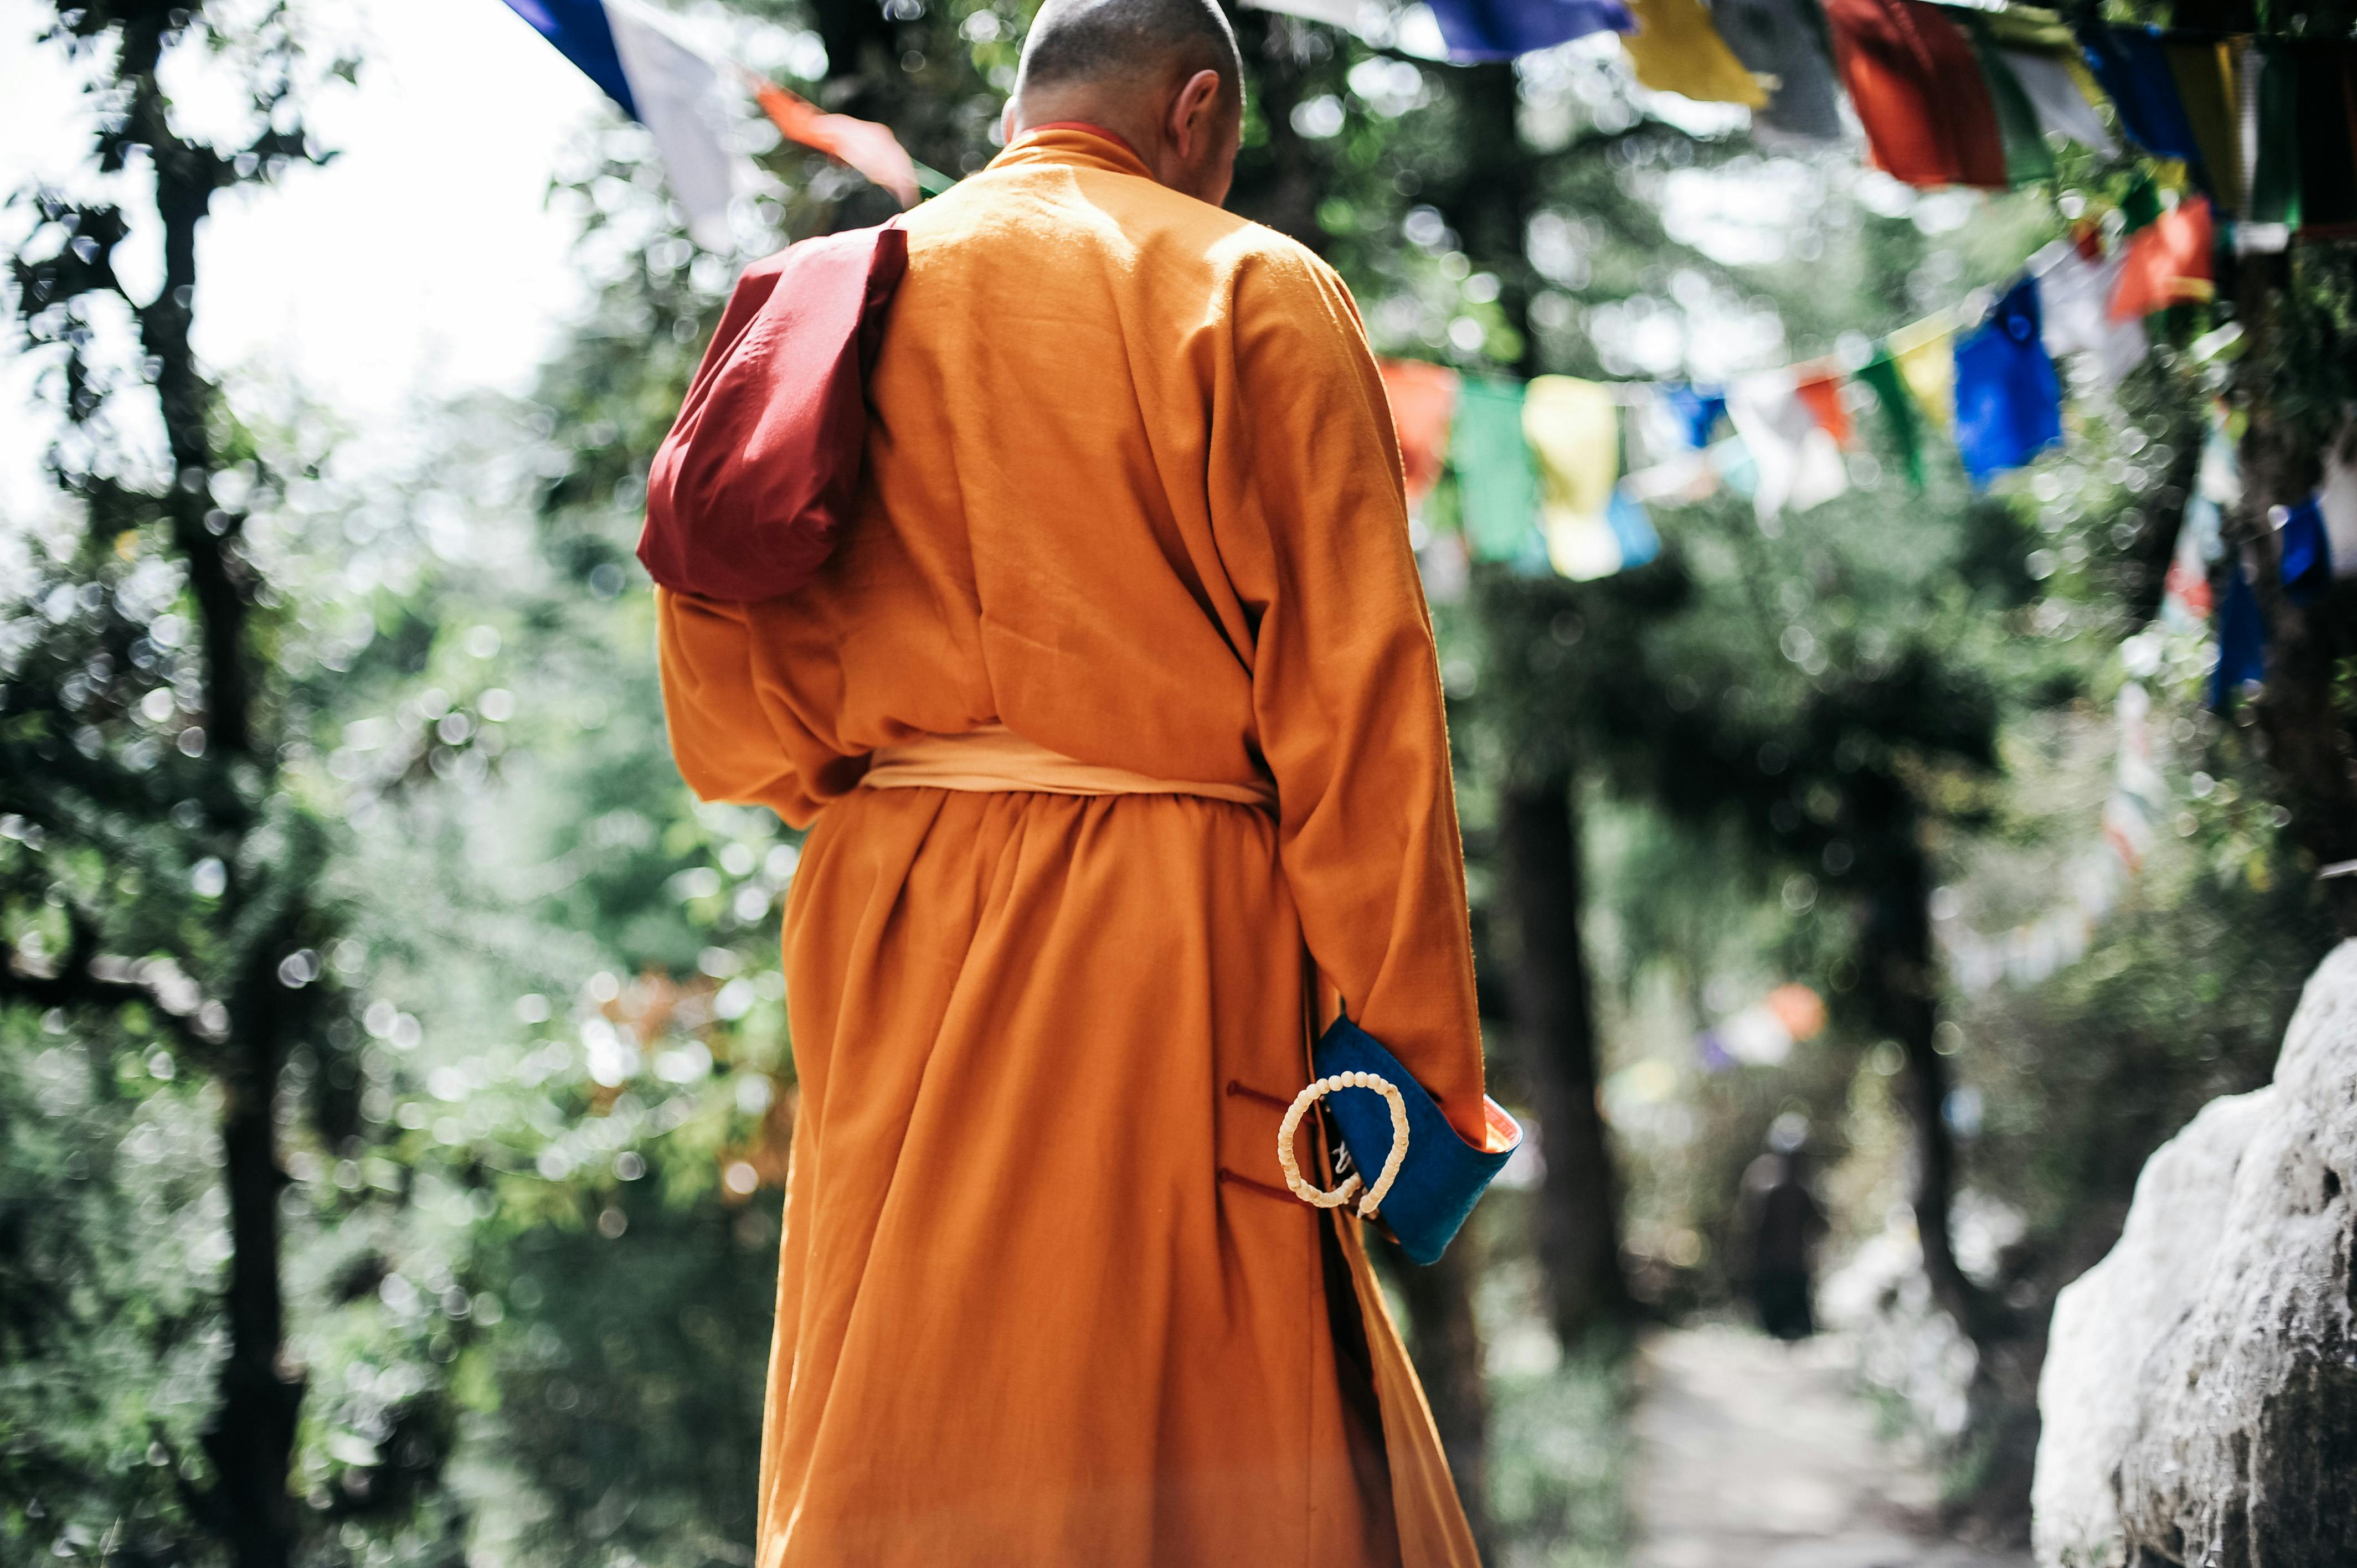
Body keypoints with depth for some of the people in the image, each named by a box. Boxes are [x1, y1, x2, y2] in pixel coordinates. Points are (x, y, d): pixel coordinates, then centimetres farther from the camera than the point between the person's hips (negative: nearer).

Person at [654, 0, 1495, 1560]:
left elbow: (725, 689, 7)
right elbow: (1349, 693, -8)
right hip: (1167, 950, -4)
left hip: (890, 959, 5)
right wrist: (1421, 1045, -6)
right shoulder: (1254, 292, -2)